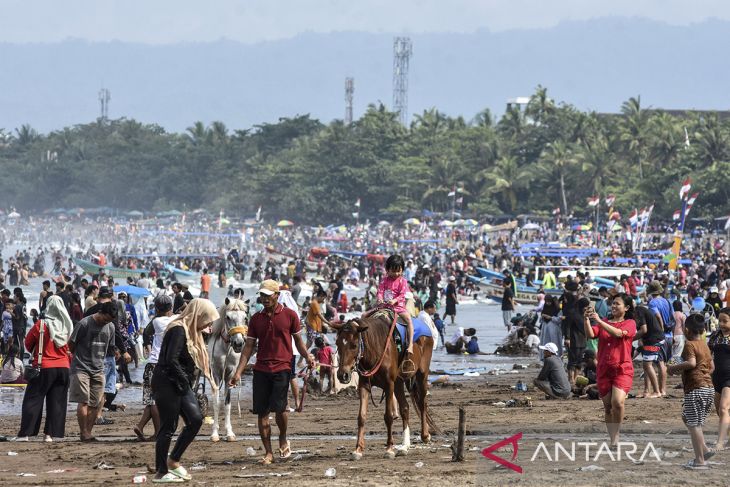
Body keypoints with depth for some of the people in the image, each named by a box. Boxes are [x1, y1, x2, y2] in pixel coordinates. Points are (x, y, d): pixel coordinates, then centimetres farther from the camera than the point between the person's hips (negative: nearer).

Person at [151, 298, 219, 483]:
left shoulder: (191, 331, 15)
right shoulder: (178, 330, -16)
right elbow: (171, 361, -23)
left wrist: (188, 384, 6)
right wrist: (184, 382, -14)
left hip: (182, 385, 10)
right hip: (167, 383, -10)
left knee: (195, 419, 2)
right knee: (168, 426, -5)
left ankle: (173, 461, 13)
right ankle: (161, 473, 2)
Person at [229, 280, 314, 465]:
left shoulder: (290, 315, 2)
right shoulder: (256, 319, 9)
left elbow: (298, 340, 9)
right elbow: (248, 347, 10)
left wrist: (307, 356, -11)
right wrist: (238, 373, 3)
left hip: (282, 368, -3)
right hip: (261, 370, 3)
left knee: (278, 407, -15)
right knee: (262, 412, 0)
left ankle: (283, 440, 14)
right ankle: (268, 452, 9)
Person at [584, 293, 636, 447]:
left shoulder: (630, 323, 1)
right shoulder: (604, 323, 13)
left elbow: (618, 333, -19)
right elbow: (590, 334, -3)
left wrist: (599, 321, -24)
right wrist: (586, 319, -19)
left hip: (622, 369, -4)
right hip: (604, 370, 4)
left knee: (617, 402, -24)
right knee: (607, 407, 6)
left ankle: (616, 436, -10)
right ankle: (613, 441, 16)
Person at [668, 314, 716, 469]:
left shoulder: (690, 344, -9)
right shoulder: (705, 345, 16)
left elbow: (691, 363, -25)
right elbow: (711, 366, 21)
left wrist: (675, 367, -13)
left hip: (695, 389, -9)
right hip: (709, 388, 9)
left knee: (693, 424, -4)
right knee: (687, 417, 22)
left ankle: (700, 461, -5)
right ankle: (704, 449, 15)